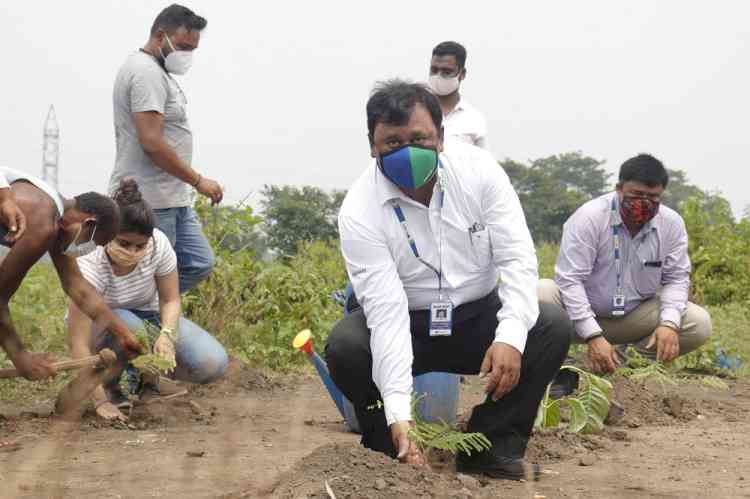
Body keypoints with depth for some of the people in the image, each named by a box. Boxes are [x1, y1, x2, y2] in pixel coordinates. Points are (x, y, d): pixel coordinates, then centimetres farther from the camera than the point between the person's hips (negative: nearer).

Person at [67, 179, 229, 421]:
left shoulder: (158, 244, -24)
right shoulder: (90, 268, -34)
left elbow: (170, 300, -10)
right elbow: (79, 344, -35)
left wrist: (167, 335, -31)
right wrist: (100, 401, -39)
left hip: (148, 317, 3)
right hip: (99, 328, -3)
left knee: (212, 363, -20)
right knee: (125, 324, -40)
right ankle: (109, 384, -10)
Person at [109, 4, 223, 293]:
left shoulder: (156, 72, 18)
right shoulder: (147, 73, -16)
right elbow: (151, 143, -23)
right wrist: (198, 181, -17)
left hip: (174, 201, 10)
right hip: (150, 203, -10)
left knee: (199, 265, 10)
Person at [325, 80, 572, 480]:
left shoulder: (478, 169, -16)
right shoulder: (359, 212, -22)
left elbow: (517, 258, -18)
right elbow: (386, 310, -29)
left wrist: (511, 337, -37)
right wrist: (398, 413, -39)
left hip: (478, 317, 2)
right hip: (405, 327, -2)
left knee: (552, 326, -23)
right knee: (345, 346, -30)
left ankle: (492, 447, -10)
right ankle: (388, 453, -4)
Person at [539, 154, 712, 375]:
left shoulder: (672, 223, -7)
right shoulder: (588, 218, -19)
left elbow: (676, 279, 0)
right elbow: (570, 280, -22)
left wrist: (669, 324, -21)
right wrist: (593, 336, -31)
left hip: (634, 317, 4)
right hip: (583, 315, -3)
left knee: (700, 323, -17)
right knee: (541, 294, -34)